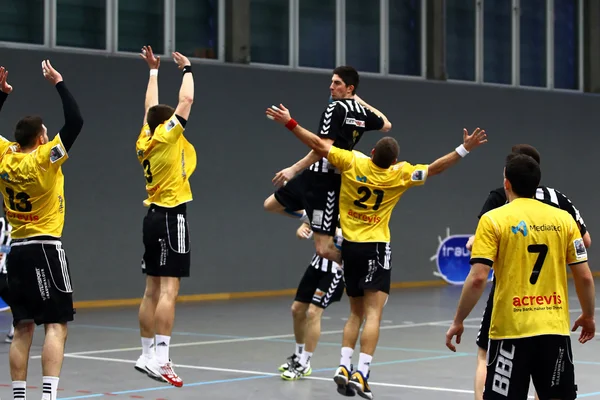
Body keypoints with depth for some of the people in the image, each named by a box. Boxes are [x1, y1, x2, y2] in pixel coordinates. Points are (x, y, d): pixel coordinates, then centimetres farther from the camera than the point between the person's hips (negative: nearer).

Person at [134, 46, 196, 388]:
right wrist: (187, 68, 6)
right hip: (172, 217, -9)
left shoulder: (146, 140, 9)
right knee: (169, 289, -12)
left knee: (153, 290, 10)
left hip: (155, 215, 9)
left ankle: (148, 354, 14)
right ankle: (160, 358, -18)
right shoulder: (166, 137, -9)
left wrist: (154, 70, 31)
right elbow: (186, 100, -8)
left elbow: (152, 106, 24)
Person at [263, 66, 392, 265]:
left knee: (324, 249, -9)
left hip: (325, 180, -9)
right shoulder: (362, 112, 10)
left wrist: (294, 169, -24)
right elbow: (386, 125, 30)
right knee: (271, 205, 19)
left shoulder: (335, 109, -14)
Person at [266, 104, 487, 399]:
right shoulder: (399, 175, -9)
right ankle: (361, 374, -20)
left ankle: (344, 367, 2)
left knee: (356, 313, 15)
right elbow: (435, 168, -2)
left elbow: (318, 145, -4)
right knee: (373, 314, -8)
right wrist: (464, 149, 3)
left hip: (349, 245, 4)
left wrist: (289, 122, 4)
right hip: (376, 246, -4)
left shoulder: (352, 162, -6)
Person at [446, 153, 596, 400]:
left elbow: (478, 278, -11)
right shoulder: (563, 218, 5)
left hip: (511, 331, -3)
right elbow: (584, 277, 6)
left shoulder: (493, 220, -4)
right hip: (555, 329, 3)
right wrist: (588, 316, 21)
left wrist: (458, 321, -1)